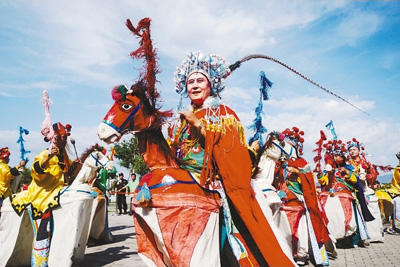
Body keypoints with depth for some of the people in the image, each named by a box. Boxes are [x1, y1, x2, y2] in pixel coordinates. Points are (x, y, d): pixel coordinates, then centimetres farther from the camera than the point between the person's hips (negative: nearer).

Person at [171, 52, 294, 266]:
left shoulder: (223, 112, 2)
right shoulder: (185, 117, 17)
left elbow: (229, 144, -14)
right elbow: (175, 150, 17)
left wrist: (198, 123, -14)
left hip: (216, 182, -5)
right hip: (187, 177, 5)